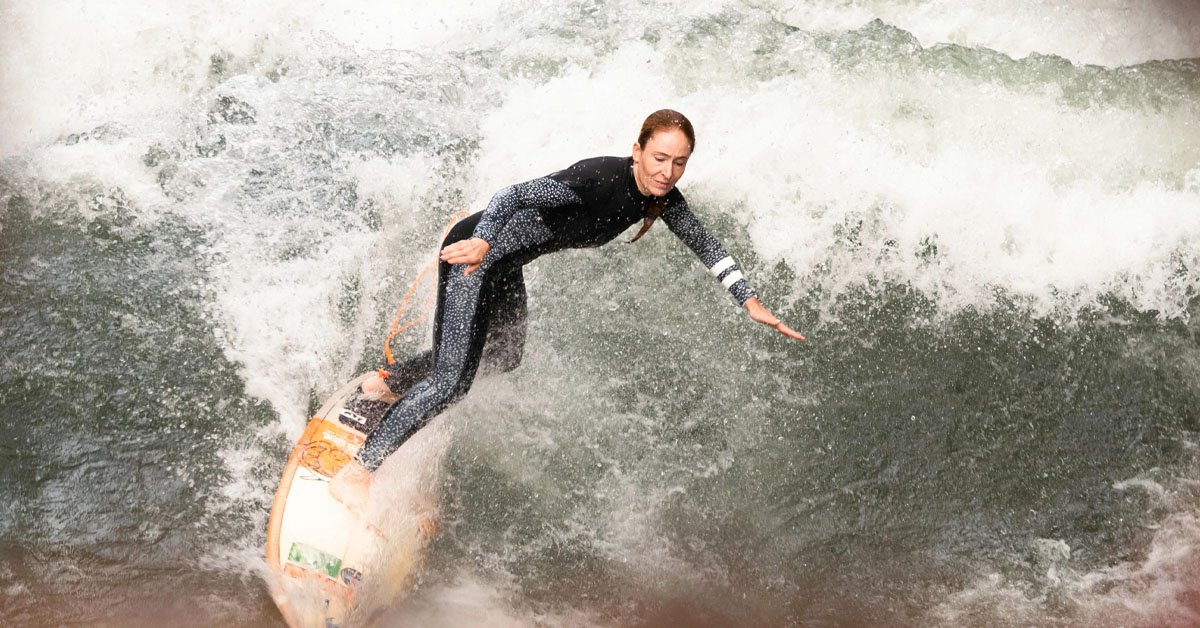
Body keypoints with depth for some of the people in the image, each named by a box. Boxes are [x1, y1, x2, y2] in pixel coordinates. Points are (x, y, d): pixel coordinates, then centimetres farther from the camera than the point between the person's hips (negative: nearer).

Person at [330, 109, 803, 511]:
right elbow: (516, 194, -38)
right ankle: (356, 473, -8)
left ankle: (388, 384, 47)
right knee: (451, 382, -16)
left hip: (505, 265, 9)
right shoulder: (602, 180, -31)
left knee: (502, 358, 29)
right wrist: (482, 241, -55)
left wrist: (750, 302, 3)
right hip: (474, 250, -9)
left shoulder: (661, 197, -6)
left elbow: (703, 243, 8)